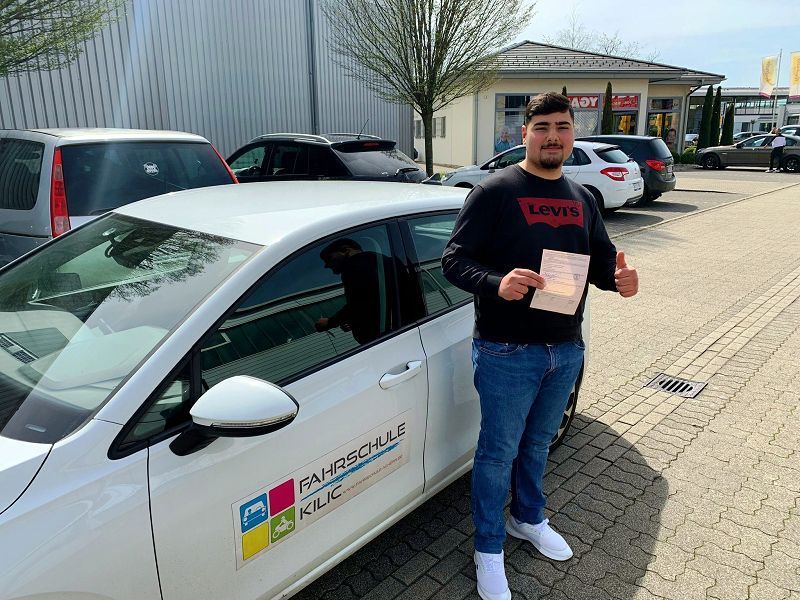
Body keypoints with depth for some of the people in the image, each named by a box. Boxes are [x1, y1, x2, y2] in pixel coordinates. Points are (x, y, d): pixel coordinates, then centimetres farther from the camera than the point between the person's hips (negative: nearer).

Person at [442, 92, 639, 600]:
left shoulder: (581, 198, 10)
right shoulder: (496, 190, -10)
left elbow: (602, 258, 15)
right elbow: (455, 259, -15)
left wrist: (619, 277, -9)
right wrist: (498, 283, -34)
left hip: (566, 349, 6)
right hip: (507, 352, -6)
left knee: (537, 443, 24)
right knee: (499, 453, 8)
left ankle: (529, 519, 48)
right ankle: (489, 550, 29)